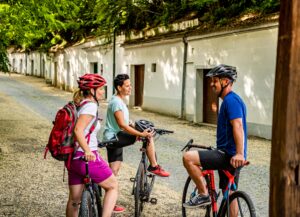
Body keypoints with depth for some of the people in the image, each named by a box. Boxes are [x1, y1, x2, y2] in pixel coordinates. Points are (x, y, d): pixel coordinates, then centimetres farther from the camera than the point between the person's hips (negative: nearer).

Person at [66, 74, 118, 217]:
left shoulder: (77, 104, 13)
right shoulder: (91, 105, -14)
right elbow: (78, 130, -28)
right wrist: (87, 151, -38)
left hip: (73, 158, 9)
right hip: (88, 158, -8)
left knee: (74, 200, 16)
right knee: (113, 186, 9)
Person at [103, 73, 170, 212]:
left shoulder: (120, 101, 14)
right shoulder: (116, 102, -18)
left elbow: (125, 122, 23)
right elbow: (122, 125, -25)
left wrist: (138, 129, 13)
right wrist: (141, 134, -27)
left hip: (114, 138, 10)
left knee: (114, 171, 12)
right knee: (149, 137, -15)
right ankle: (154, 167, -3)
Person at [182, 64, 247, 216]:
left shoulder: (231, 100, -15)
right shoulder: (231, 99, 18)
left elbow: (238, 126, -27)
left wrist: (239, 153, -36)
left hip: (229, 155, -11)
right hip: (230, 155, 11)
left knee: (188, 157, -18)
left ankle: (203, 195, -6)